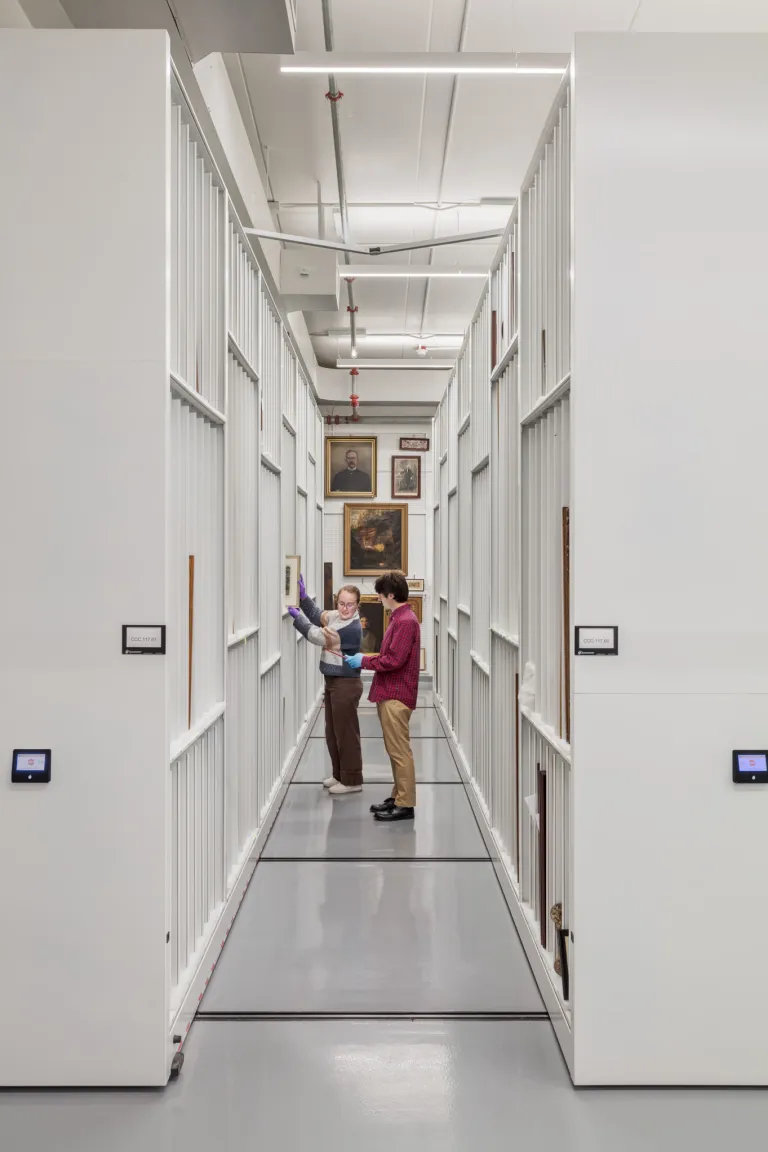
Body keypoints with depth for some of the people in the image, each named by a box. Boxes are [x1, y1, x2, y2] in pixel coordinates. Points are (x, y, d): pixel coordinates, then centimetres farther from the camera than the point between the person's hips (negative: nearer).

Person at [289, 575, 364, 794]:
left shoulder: (352, 629, -23)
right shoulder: (336, 617, 5)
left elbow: (318, 636, -20)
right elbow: (318, 616, 21)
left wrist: (296, 616, -12)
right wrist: (303, 597, 6)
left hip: (346, 685, -10)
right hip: (333, 682, 10)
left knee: (346, 733, -1)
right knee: (332, 732, 16)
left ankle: (352, 781, 8)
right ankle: (339, 775, 28)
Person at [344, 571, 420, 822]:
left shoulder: (406, 621, -17)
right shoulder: (400, 618, 16)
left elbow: (394, 660, -22)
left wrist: (364, 661, -11)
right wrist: (365, 659, 9)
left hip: (396, 696, -10)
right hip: (390, 694, 10)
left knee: (400, 751, -5)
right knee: (394, 750, 14)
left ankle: (405, 804, 0)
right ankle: (398, 796, 21)